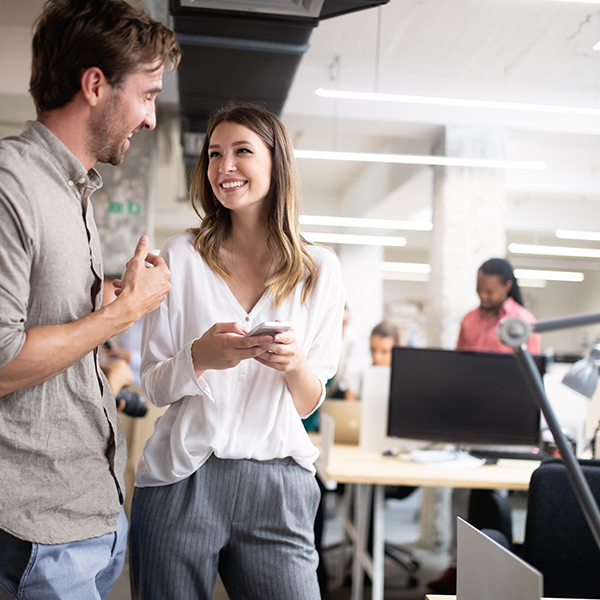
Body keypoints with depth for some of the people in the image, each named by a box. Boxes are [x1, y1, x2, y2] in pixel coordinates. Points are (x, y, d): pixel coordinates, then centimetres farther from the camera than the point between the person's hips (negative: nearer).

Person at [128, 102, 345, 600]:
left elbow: (309, 402, 7)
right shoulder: (181, 256, 2)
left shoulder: (319, 269, 4)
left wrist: (294, 363, -16)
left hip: (277, 486, 1)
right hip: (183, 480, 0)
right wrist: (200, 357, -18)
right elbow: (154, 387, 3)